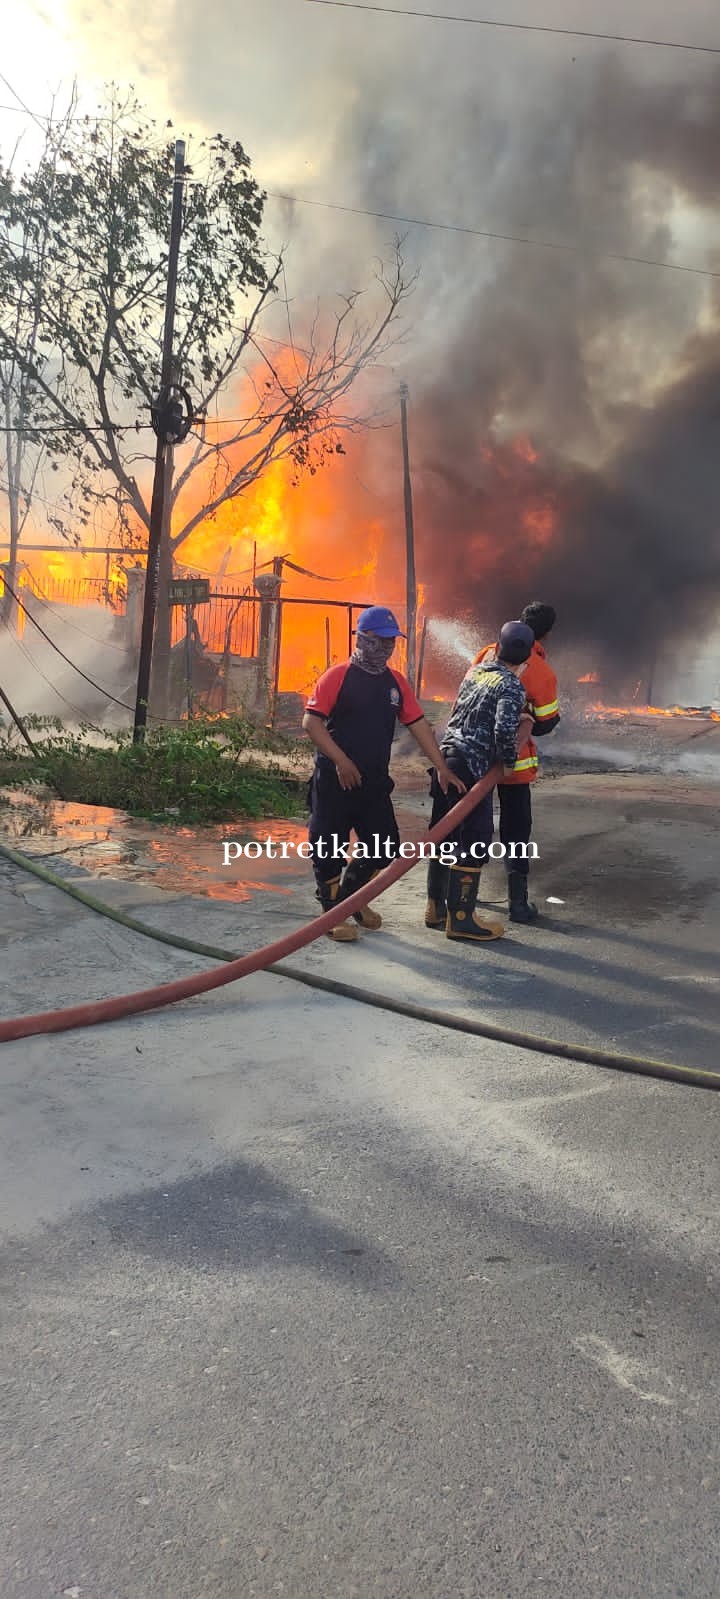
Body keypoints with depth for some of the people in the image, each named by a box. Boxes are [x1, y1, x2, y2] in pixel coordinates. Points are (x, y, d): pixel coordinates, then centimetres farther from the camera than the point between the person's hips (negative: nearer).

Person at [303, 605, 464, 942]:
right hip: (334, 780, -6)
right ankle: (333, 911, 20)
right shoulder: (338, 676, -10)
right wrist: (341, 761, -20)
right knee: (329, 849, 3)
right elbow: (311, 722, -14)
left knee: (384, 847, 10)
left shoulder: (395, 681, 8)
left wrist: (442, 768, 2)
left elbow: (418, 725, 8)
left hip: (375, 782, 6)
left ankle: (351, 897, 33)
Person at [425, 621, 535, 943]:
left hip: (446, 757, 8)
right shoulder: (512, 686, -9)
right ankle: (460, 919, 1)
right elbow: (505, 729, -23)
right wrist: (509, 761, -5)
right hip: (471, 767, -8)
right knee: (475, 841, -1)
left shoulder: (476, 671, 14)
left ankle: (436, 907, 25)